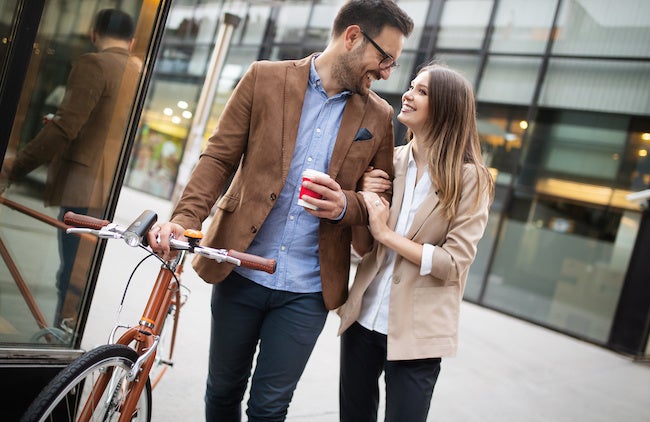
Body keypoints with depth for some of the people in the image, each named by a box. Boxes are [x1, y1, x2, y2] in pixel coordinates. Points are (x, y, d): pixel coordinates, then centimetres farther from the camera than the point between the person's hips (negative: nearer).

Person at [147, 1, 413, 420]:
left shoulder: (378, 116, 4)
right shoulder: (264, 79, -1)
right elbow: (219, 157, -1)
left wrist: (345, 205, -13)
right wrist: (184, 219, -16)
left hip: (307, 290, 1)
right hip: (241, 272, 0)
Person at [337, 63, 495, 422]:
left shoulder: (469, 179, -9)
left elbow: (455, 264, -15)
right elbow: (362, 247, 5)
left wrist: (387, 234, -17)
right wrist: (363, 198, -12)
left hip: (415, 335, -4)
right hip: (363, 321, 4)